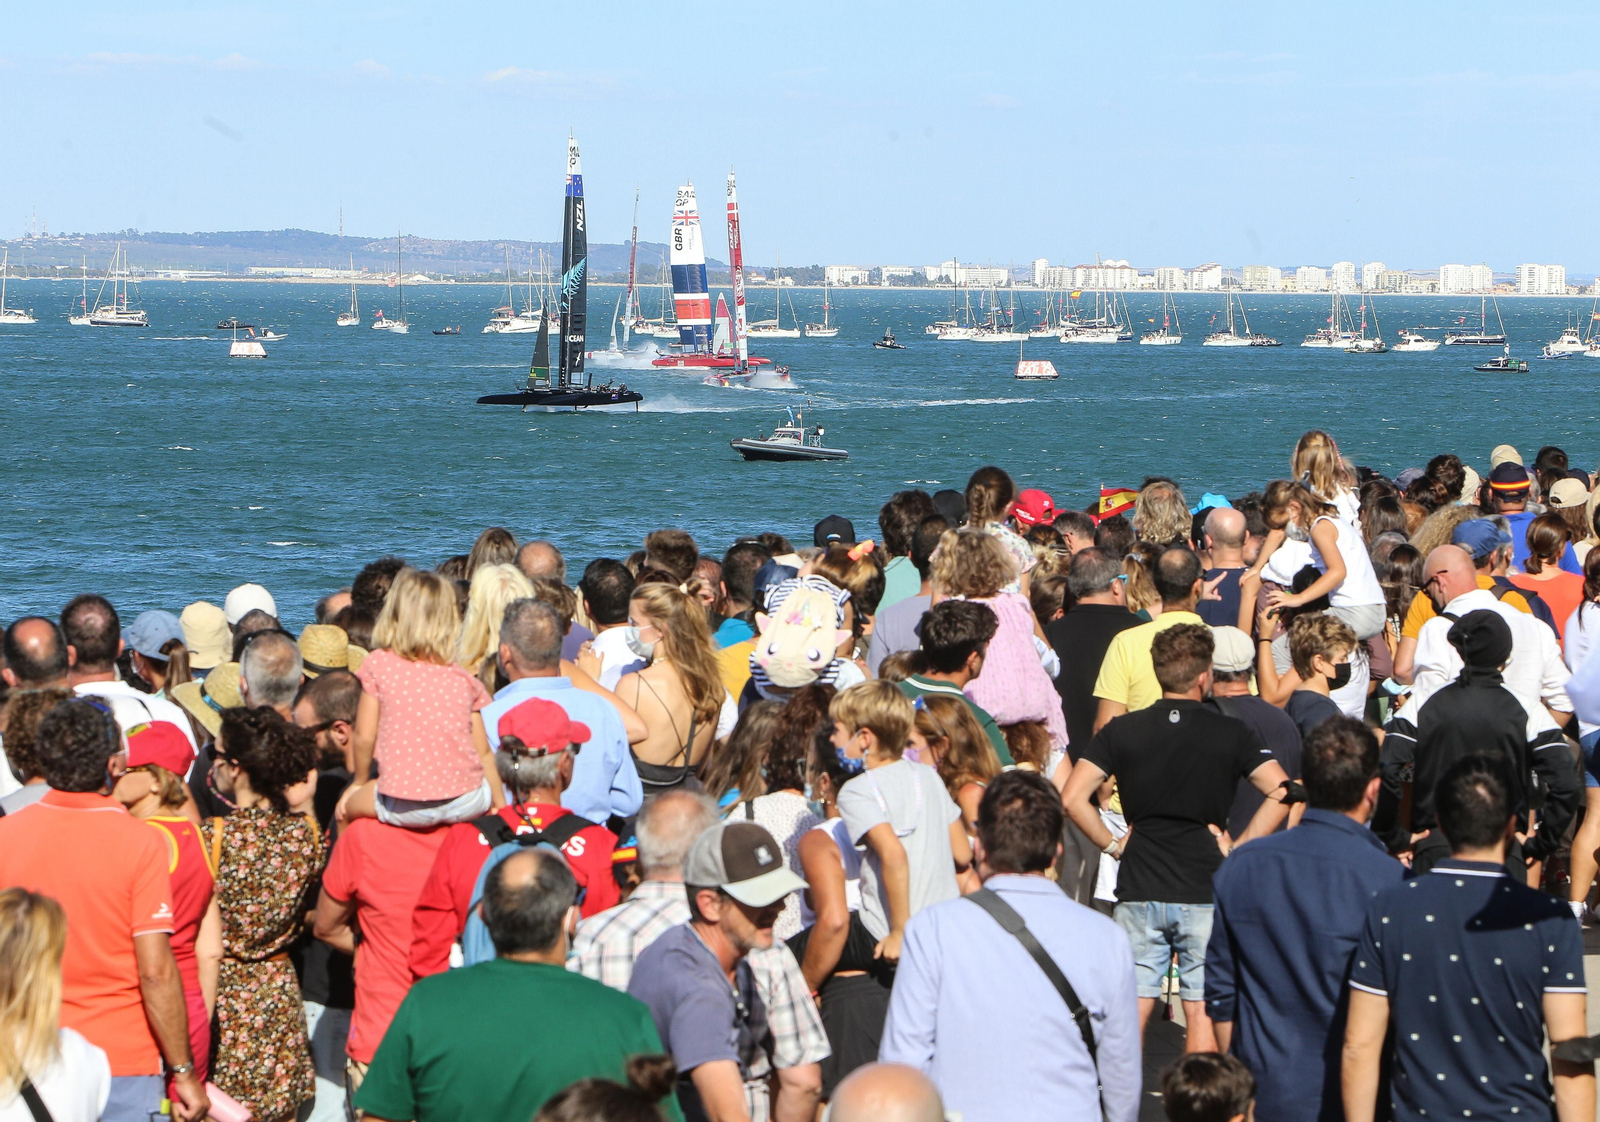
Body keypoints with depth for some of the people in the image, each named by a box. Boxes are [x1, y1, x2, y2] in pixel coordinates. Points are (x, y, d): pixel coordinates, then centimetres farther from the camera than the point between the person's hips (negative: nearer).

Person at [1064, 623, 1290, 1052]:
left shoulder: (1121, 731, 2)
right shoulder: (1231, 734, -2)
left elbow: (1072, 797, -6)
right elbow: (1281, 792, -11)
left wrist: (1112, 845, 3)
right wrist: (1239, 847, -5)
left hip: (1138, 892, 2)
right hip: (1206, 892, -1)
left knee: (1131, 1009, 7)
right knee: (1202, 1011, 4)